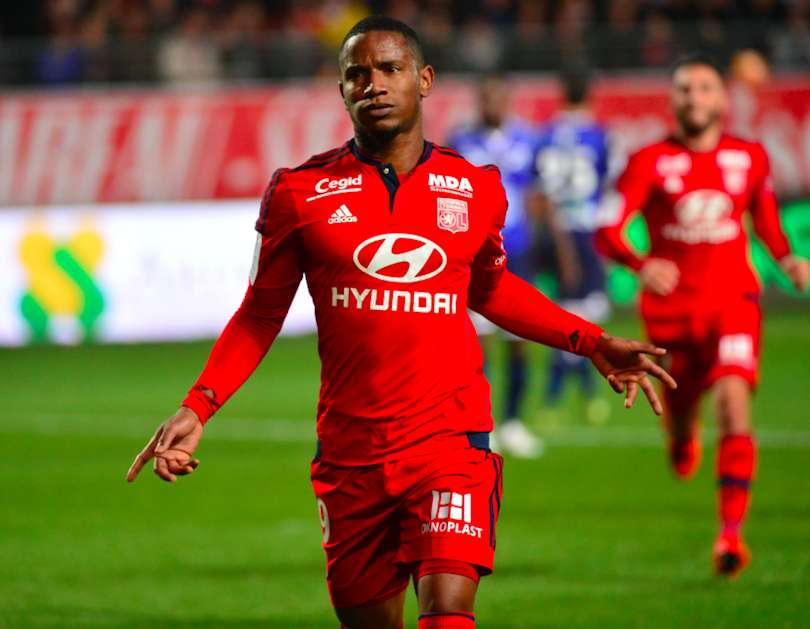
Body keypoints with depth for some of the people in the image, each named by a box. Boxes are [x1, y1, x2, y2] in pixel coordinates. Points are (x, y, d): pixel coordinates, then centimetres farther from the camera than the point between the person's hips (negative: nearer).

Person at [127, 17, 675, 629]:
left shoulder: (476, 189, 5)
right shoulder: (300, 193, 2)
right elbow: (262, 313, 11)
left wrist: (590, 342, 18)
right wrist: (198, 408, -1)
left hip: (450, 440, -1)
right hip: (350, 455, 1)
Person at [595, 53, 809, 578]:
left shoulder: (750, 157, 3)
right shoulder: (651, 162, -6)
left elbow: (765, 214, 21)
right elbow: (607, 232, -13)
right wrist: (642, 264, -32)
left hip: (732, 301, 0)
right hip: (671, 307, 0)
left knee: (733, 404, -20)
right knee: (680, 413, 12)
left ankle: (731, 533, -23)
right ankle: (683, 436, 54)